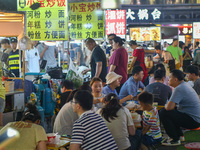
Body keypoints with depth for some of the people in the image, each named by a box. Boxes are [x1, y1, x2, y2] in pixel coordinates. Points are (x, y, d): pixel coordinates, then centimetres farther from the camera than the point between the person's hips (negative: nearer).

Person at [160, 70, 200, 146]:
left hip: (193, 121, -10)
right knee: (172, 112, 22)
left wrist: (166, 105, -4)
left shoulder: (179, 89, -20)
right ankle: (179, 135, 23)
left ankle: (175, 140, -5)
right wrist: (168, 105, 6)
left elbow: (169, 107, -27)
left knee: (163, 113, -16)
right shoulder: (185, 85, 12)